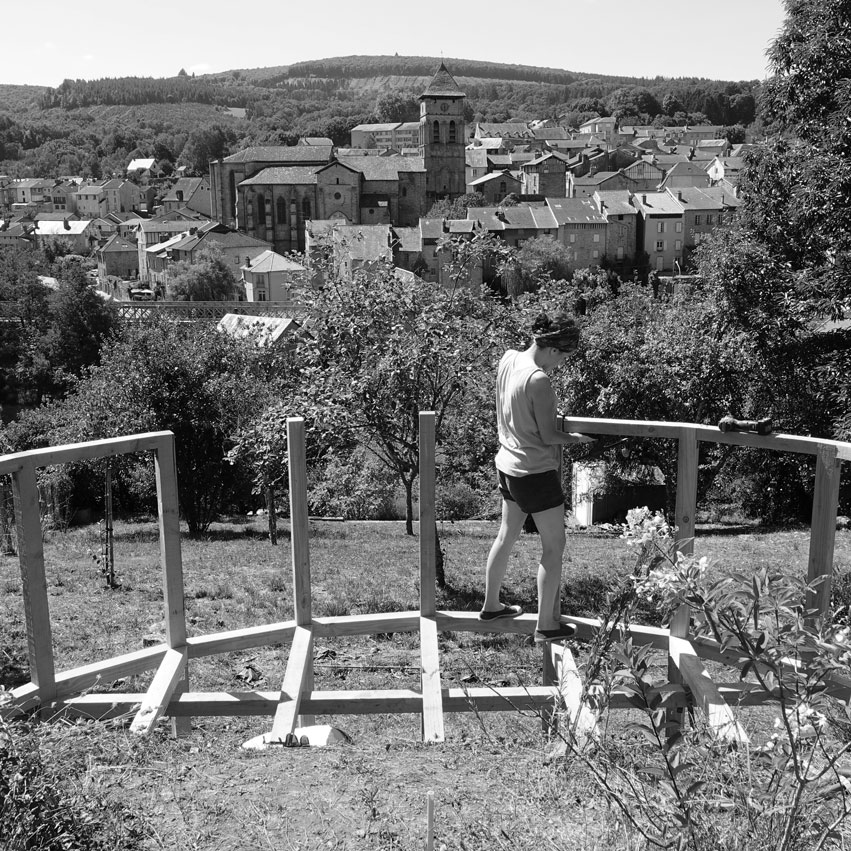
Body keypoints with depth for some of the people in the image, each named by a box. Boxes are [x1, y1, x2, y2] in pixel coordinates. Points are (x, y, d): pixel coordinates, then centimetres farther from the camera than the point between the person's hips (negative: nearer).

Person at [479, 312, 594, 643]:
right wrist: (576, 438, -2)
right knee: (554, 547, 5)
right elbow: (548, 436, -18)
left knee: (507, 536, 22)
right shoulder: (538, 380, -25)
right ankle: (546, 625, 12)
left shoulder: (508, 358, -1)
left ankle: (490, 605, 36)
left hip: (507, 465, 9)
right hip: (535, 472, -9)